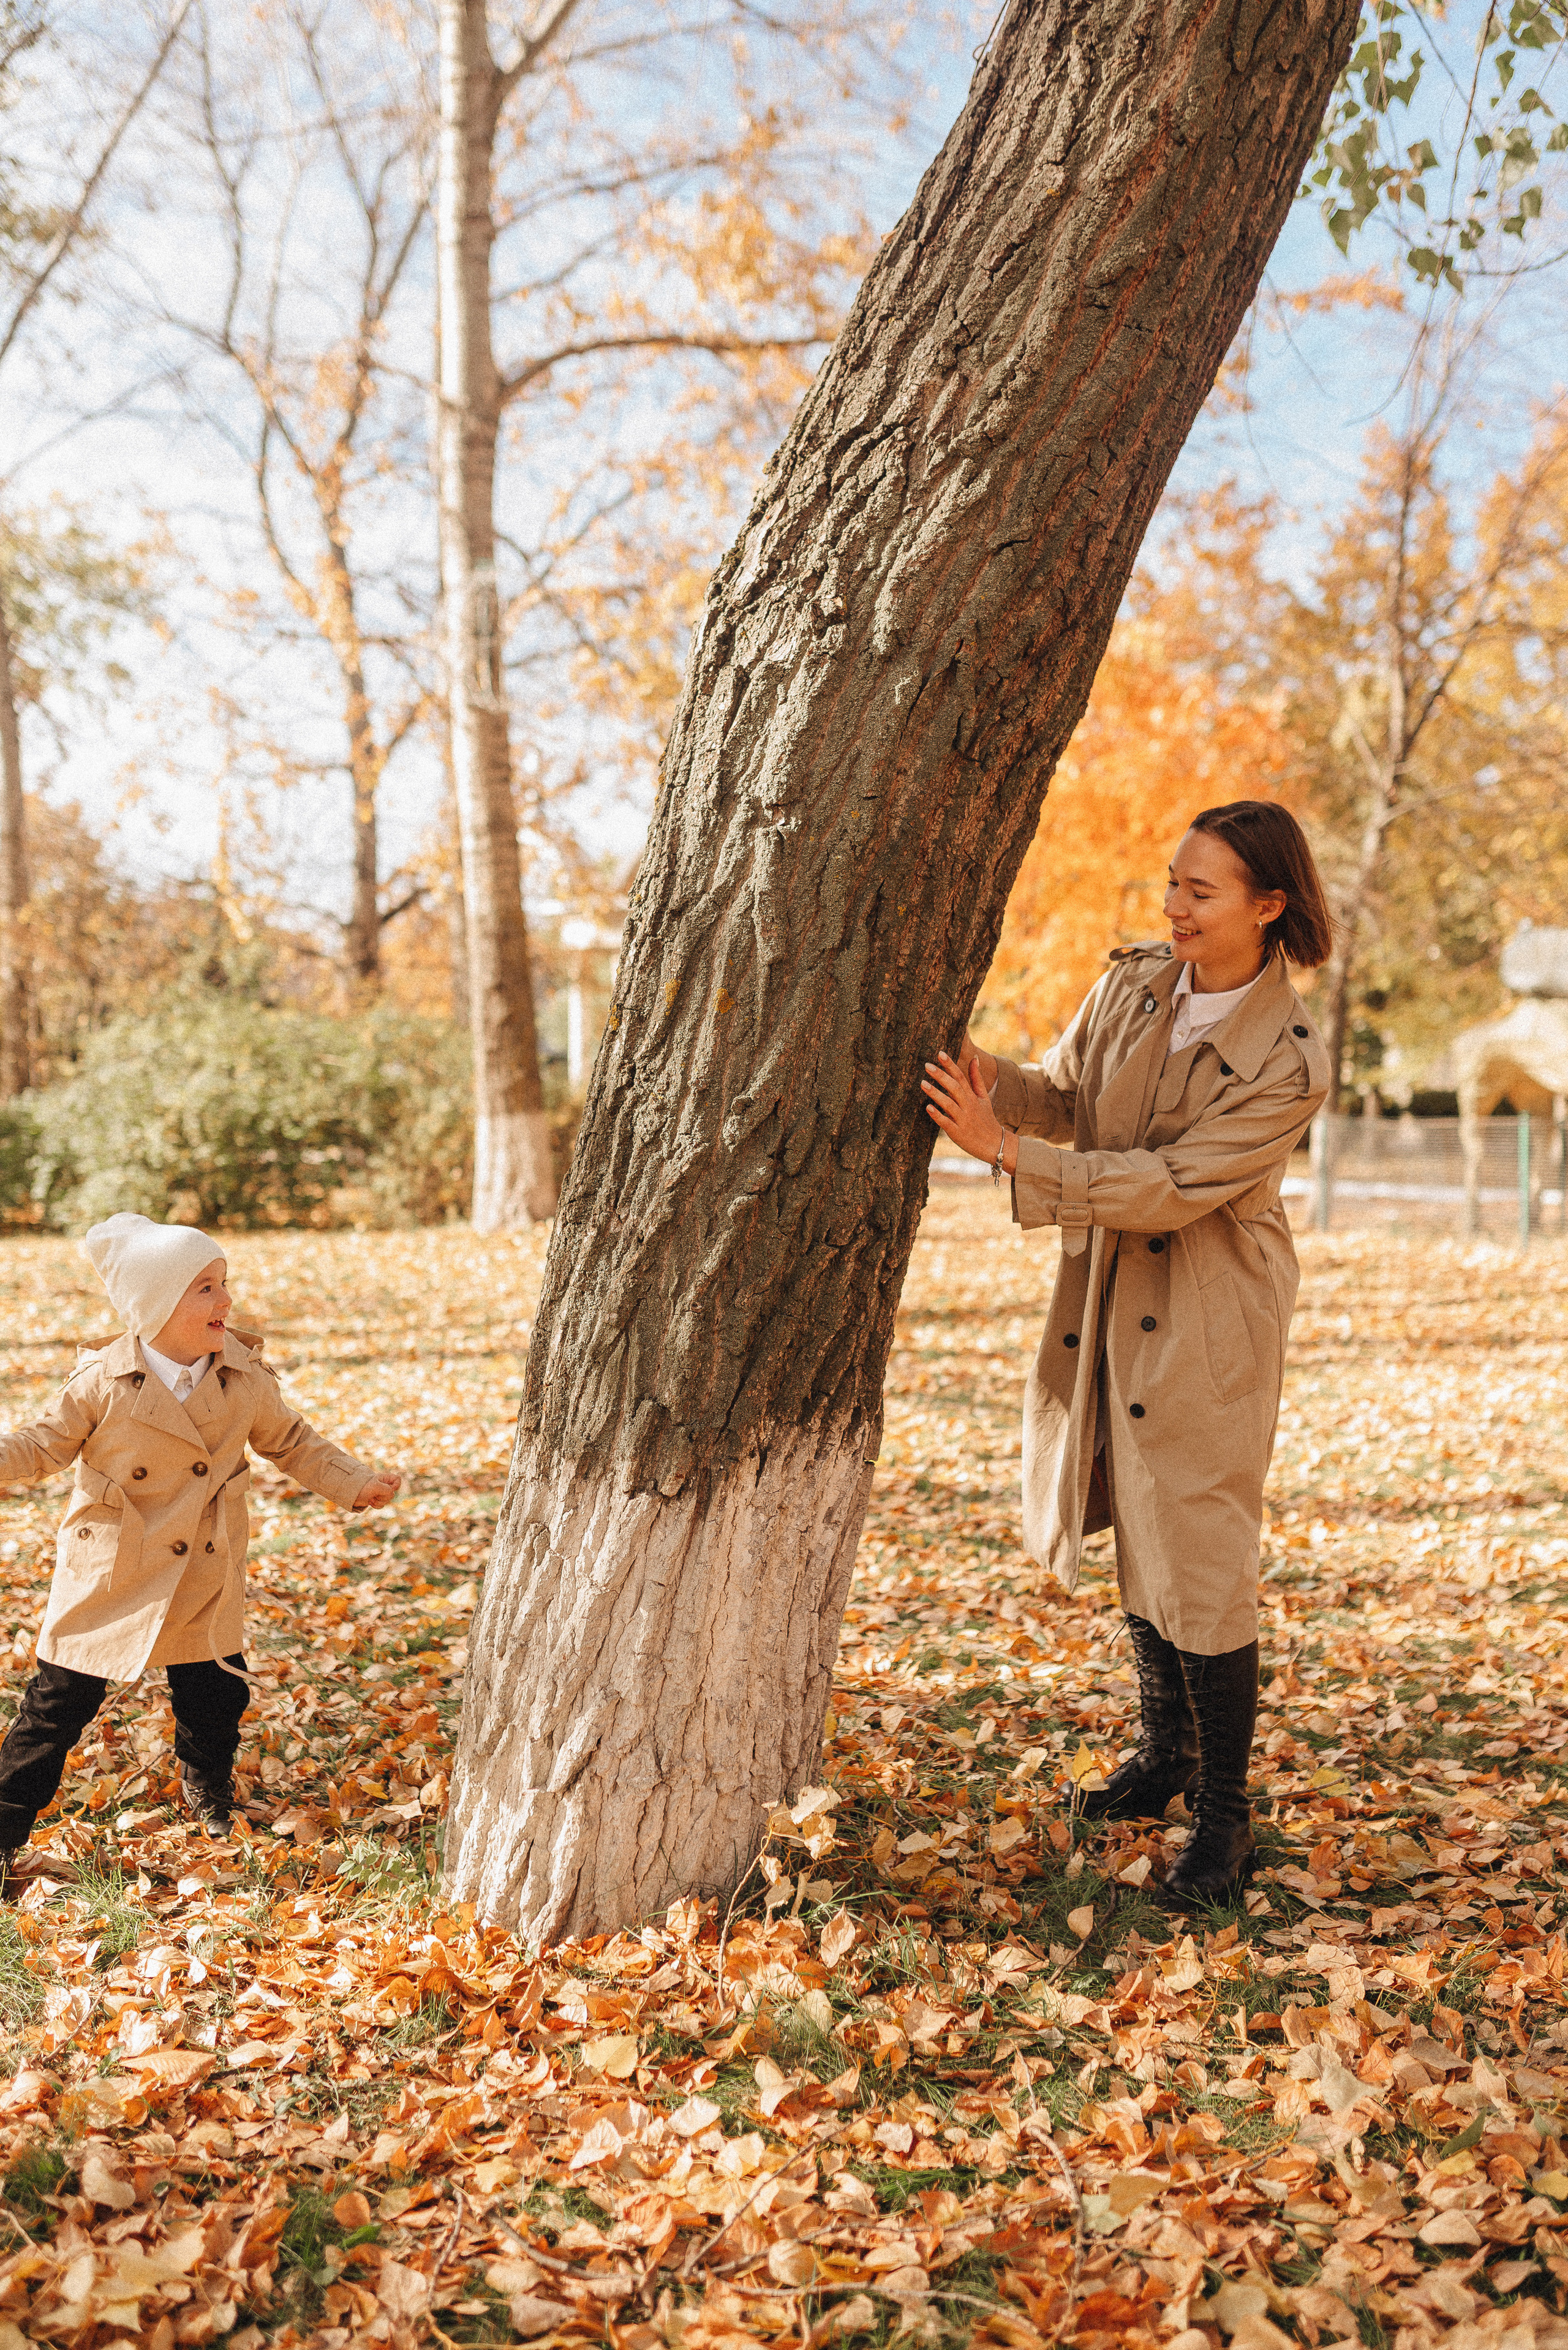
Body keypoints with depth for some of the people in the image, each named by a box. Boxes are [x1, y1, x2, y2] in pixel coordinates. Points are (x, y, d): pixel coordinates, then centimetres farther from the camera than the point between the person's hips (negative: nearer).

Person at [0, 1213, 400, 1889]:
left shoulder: (245, 1378, -7)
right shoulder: (104, 1382, -15)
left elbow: (293, 1444, 7)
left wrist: (354, 1483, 1)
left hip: (204, 1576, 3)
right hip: (107, 1573, -3)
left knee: (216, 1693, 14)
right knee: (59, 1700, 3)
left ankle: (209, 1794, 43)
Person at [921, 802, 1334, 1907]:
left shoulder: (1290, 1062, -21)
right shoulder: (1133, 984, -3)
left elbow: (1172, 1187, -26)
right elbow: (1068, 1098, 5)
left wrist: (1006, 1151, -29)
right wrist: (992, 1078, -18)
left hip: (1207, 1321, -6)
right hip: (1111, 1299, 7)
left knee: (1200, 1563, -2)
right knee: (1139, 1541, 19)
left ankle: (1225, 1816, 15)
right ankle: (1167, 1752, 39)